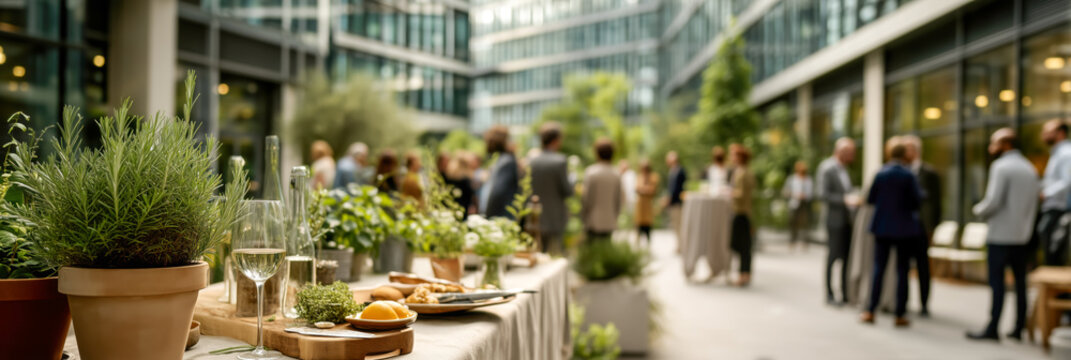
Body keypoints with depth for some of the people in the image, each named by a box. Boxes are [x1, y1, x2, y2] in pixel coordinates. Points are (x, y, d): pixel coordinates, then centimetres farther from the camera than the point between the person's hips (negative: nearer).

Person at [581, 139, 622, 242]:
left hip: (594, 223, -4)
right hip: (610, 223, 4)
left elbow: (586, 198, -10)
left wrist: (583, 218, 3)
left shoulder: (591, 172, -11)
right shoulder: (616, 175, 2)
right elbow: (619, 201, 7)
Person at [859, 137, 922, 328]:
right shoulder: (908, 175, -11)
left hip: (882, 227, 2)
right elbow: (917, 200, -9)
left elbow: (870, 199, 1)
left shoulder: (880, 174, -4)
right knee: (902, 270, 4)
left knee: (878, 268, 9)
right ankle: (900, 315, 6)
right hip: (904, 228, -2)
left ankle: (870, 311, 6)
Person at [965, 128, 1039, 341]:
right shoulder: (1030, 169, 13)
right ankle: (1019, 328, 13)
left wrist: (979, 211, 1)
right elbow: (1034, 205, 14)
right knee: (1020, 282, 9)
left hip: (1001, 235, -7)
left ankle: (992, 329, -5)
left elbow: (993, 201, -17)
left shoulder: (1001, 166, -11)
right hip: (1023, 236, 7)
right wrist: (1026, 225, 19)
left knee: (997, 282, -6)